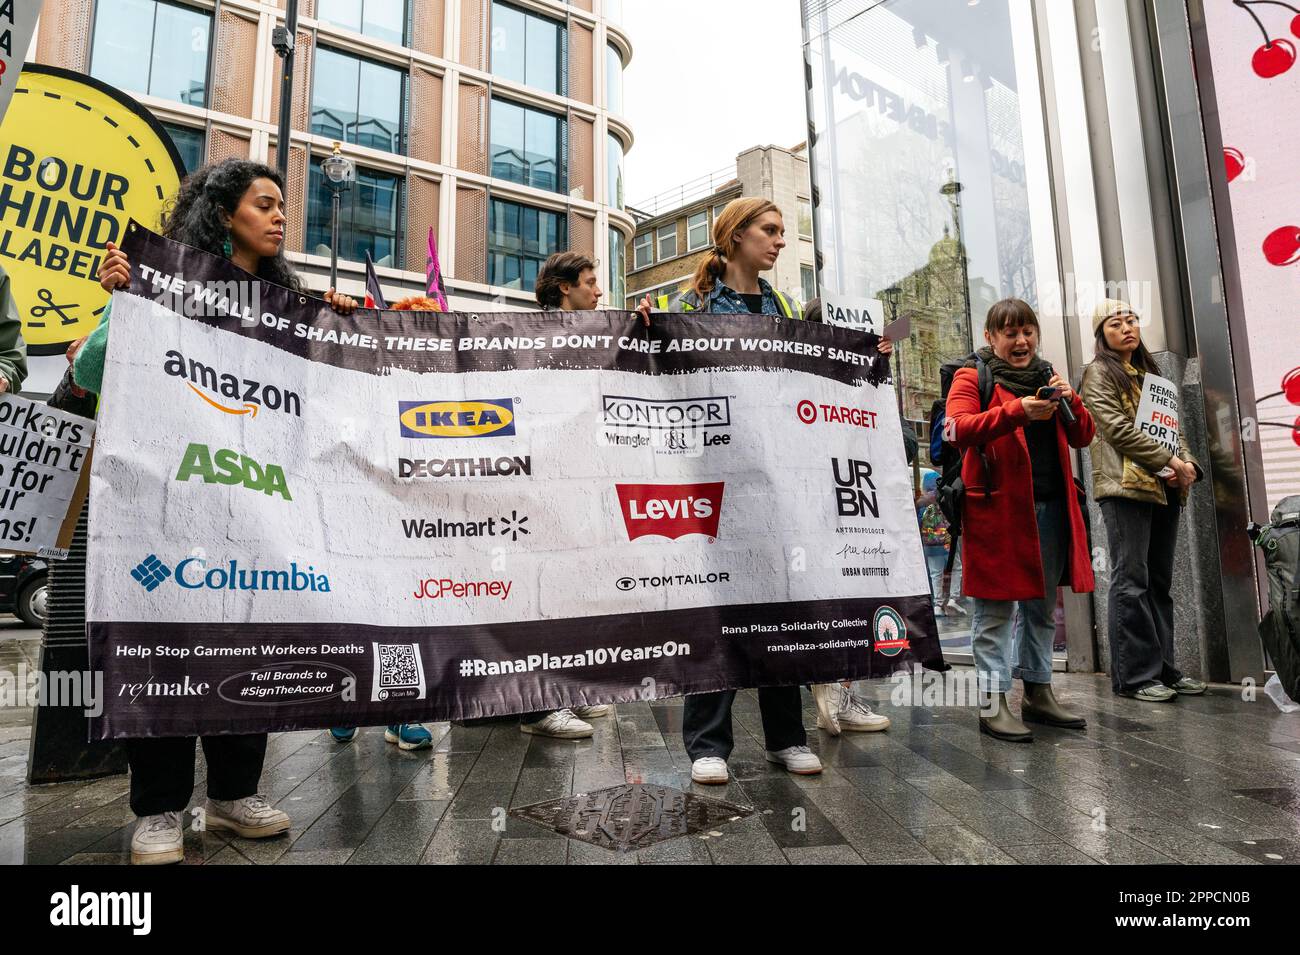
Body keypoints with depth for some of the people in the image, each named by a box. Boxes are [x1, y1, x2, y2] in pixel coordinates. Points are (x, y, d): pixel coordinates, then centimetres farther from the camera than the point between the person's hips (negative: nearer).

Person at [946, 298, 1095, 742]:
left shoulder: (1046, 376, 19)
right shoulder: (972, 377, 0)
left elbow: (1082, 438, 15)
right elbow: (958, 428, -18)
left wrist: (1069, 400, -4)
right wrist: (1016, 411, -28)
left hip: (1049, 506, 7)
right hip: (999, 507, -7)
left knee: (1043, 605, 13)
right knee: (996, 608, -5)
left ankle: (1038, 693, 25)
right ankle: (992, 702, 1)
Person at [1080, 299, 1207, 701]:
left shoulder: (1149, 373, 23)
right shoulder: (1099, 373, 1)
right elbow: (1117, 427, -11)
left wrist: (1187, 462, -1)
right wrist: (1170, 461, -13)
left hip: (1163, 487, 7)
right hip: (1125, 487, -7)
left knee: (1160, 580, 9)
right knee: (1131, 580, -8)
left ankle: (1162, 667, 16)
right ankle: (1133, 675, -4)